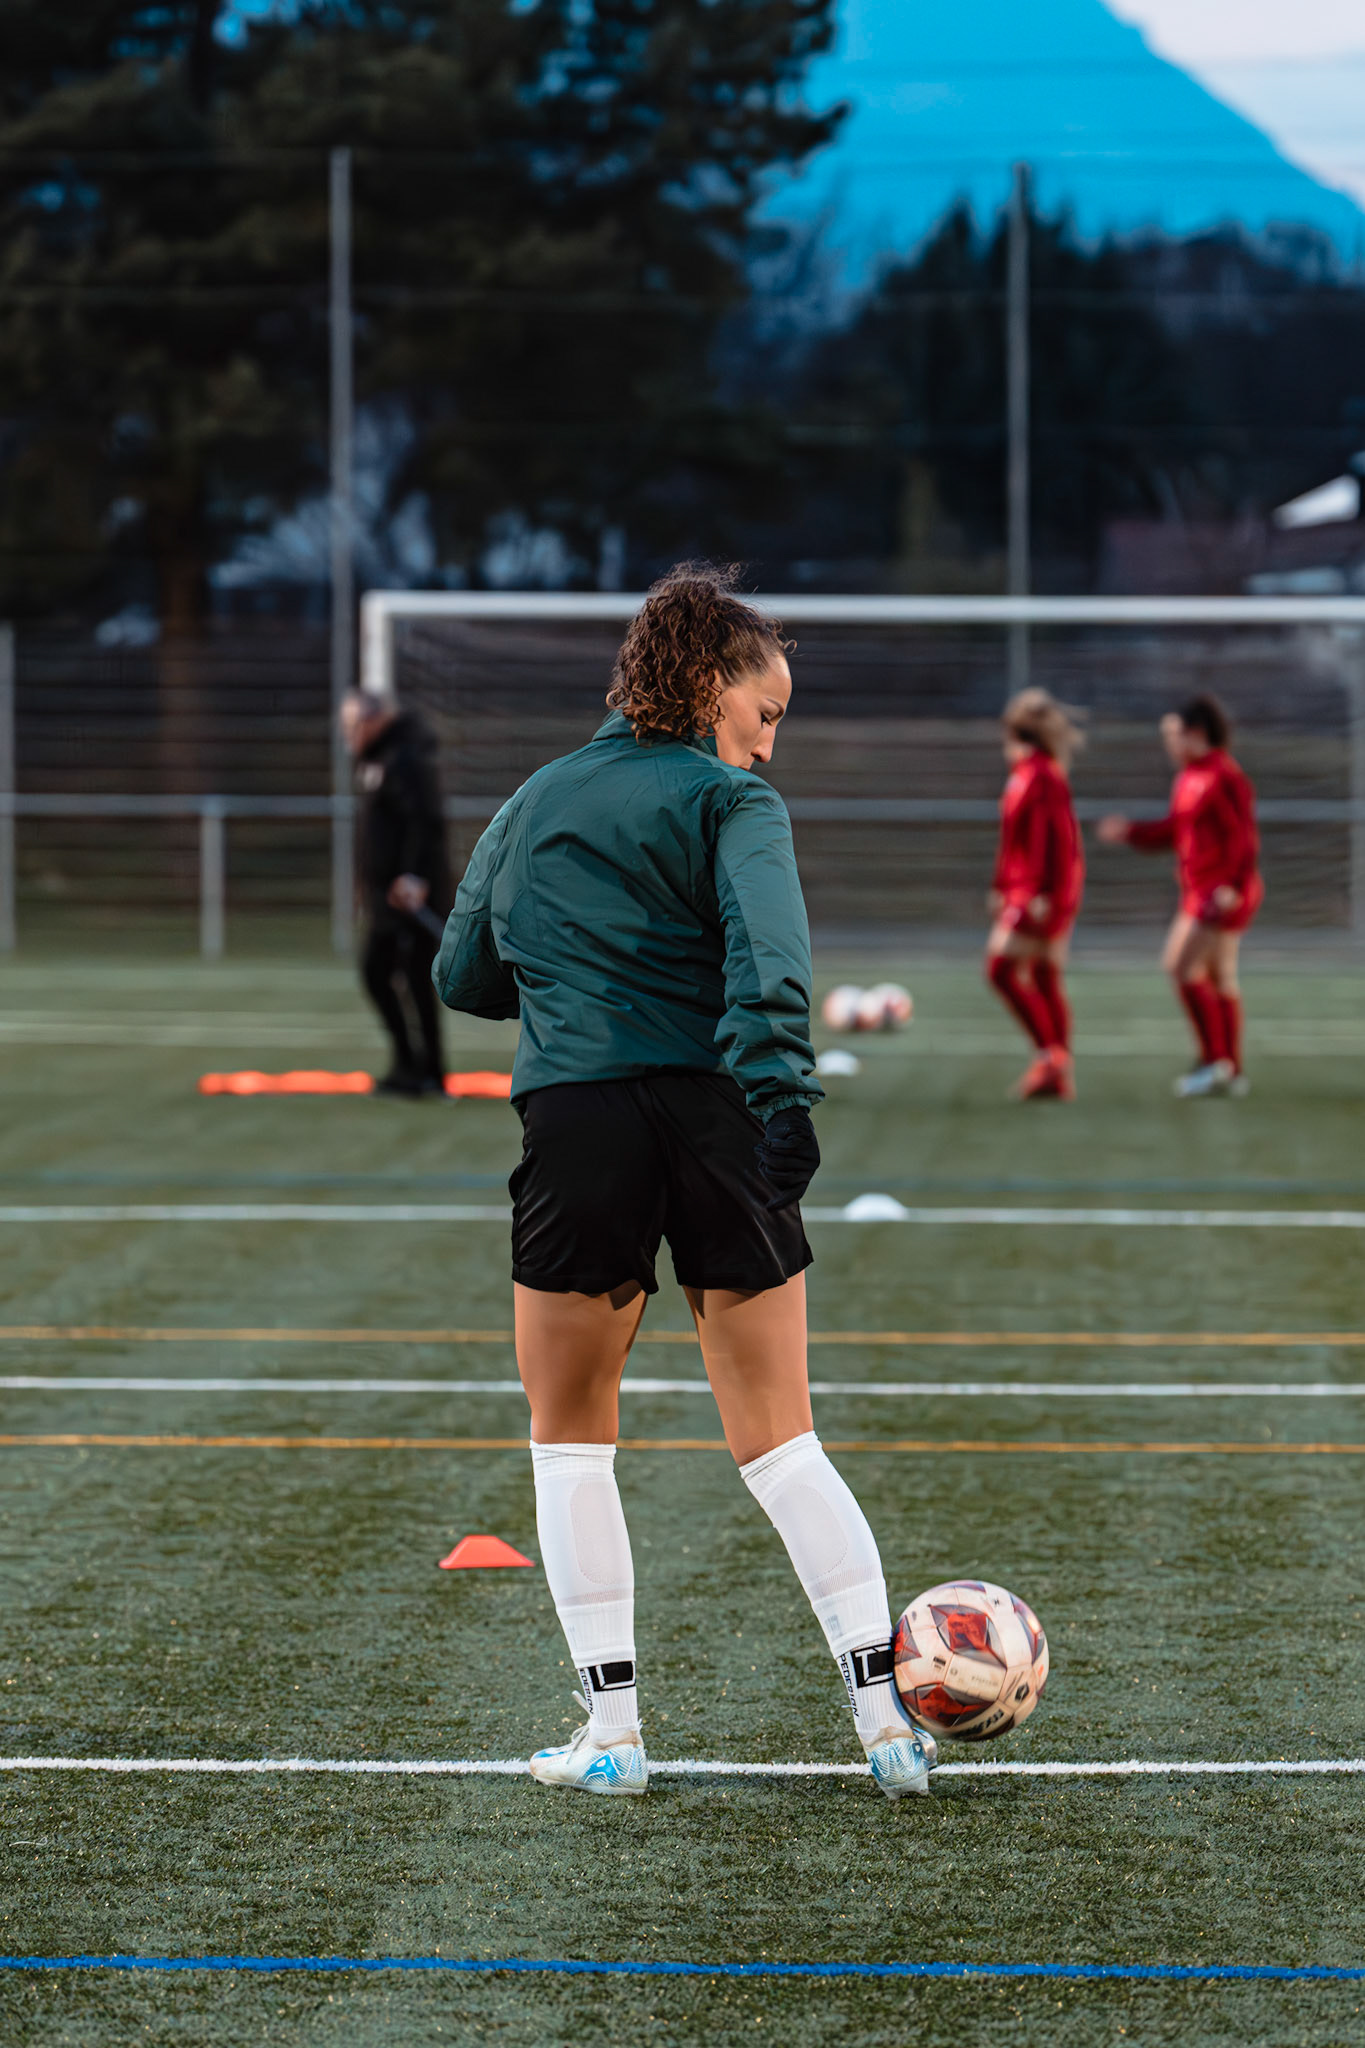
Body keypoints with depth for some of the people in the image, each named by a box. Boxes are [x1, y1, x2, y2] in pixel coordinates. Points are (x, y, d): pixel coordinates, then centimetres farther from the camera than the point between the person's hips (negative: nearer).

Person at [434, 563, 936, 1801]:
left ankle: (611, 1731, 11)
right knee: (779, 1440, 8)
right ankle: (887, 1718, 4)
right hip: (715, 1126, -2)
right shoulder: (729, 800, 2)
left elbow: (463, 976, 25)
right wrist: (781, 1097, -26)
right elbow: (767, 953, -17)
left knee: (571, 1434, 16)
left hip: (576, 1126, 2)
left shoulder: (534, 805, 17)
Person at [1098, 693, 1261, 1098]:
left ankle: (1214, 1059, -11)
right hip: (1201, 893, 10)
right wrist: (1128, 832, 10)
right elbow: (1172, 832, 21)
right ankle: (1232, 1072, 14)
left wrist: (1232, 885, -26)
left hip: (1222, 893, -10)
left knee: (1182, 966, -14)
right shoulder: (1190, 778, 14)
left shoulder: (1224, 776, -15)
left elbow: (1243, 836, -19)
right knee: (1218, 978, 11)